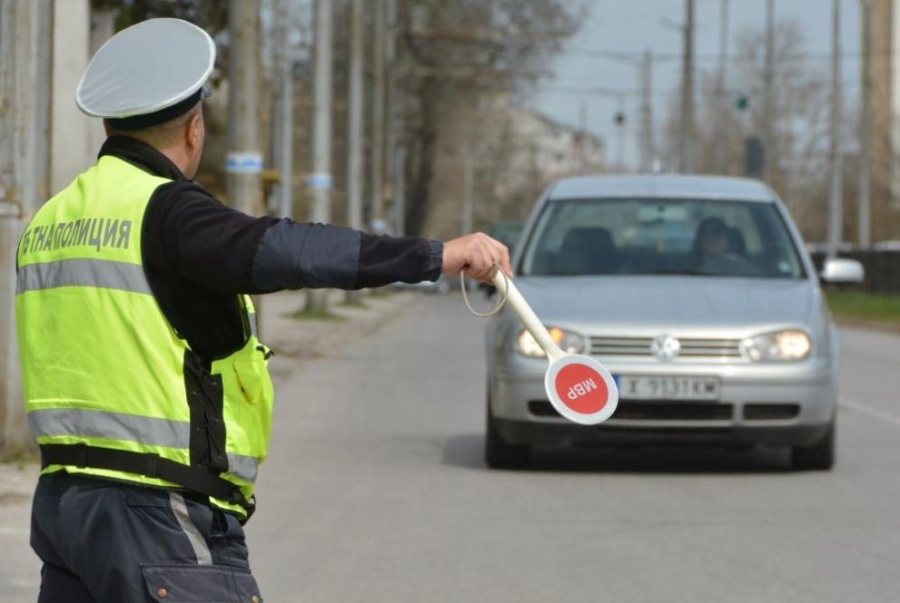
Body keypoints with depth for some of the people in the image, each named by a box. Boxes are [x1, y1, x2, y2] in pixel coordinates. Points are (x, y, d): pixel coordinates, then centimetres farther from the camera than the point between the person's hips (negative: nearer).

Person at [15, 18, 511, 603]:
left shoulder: (50, 221, 14)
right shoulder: (163, 209, -13)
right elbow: (276, 252, -29)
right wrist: (436, 255, -31)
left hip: (60, 502, 9)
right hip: (160, 514, -9)